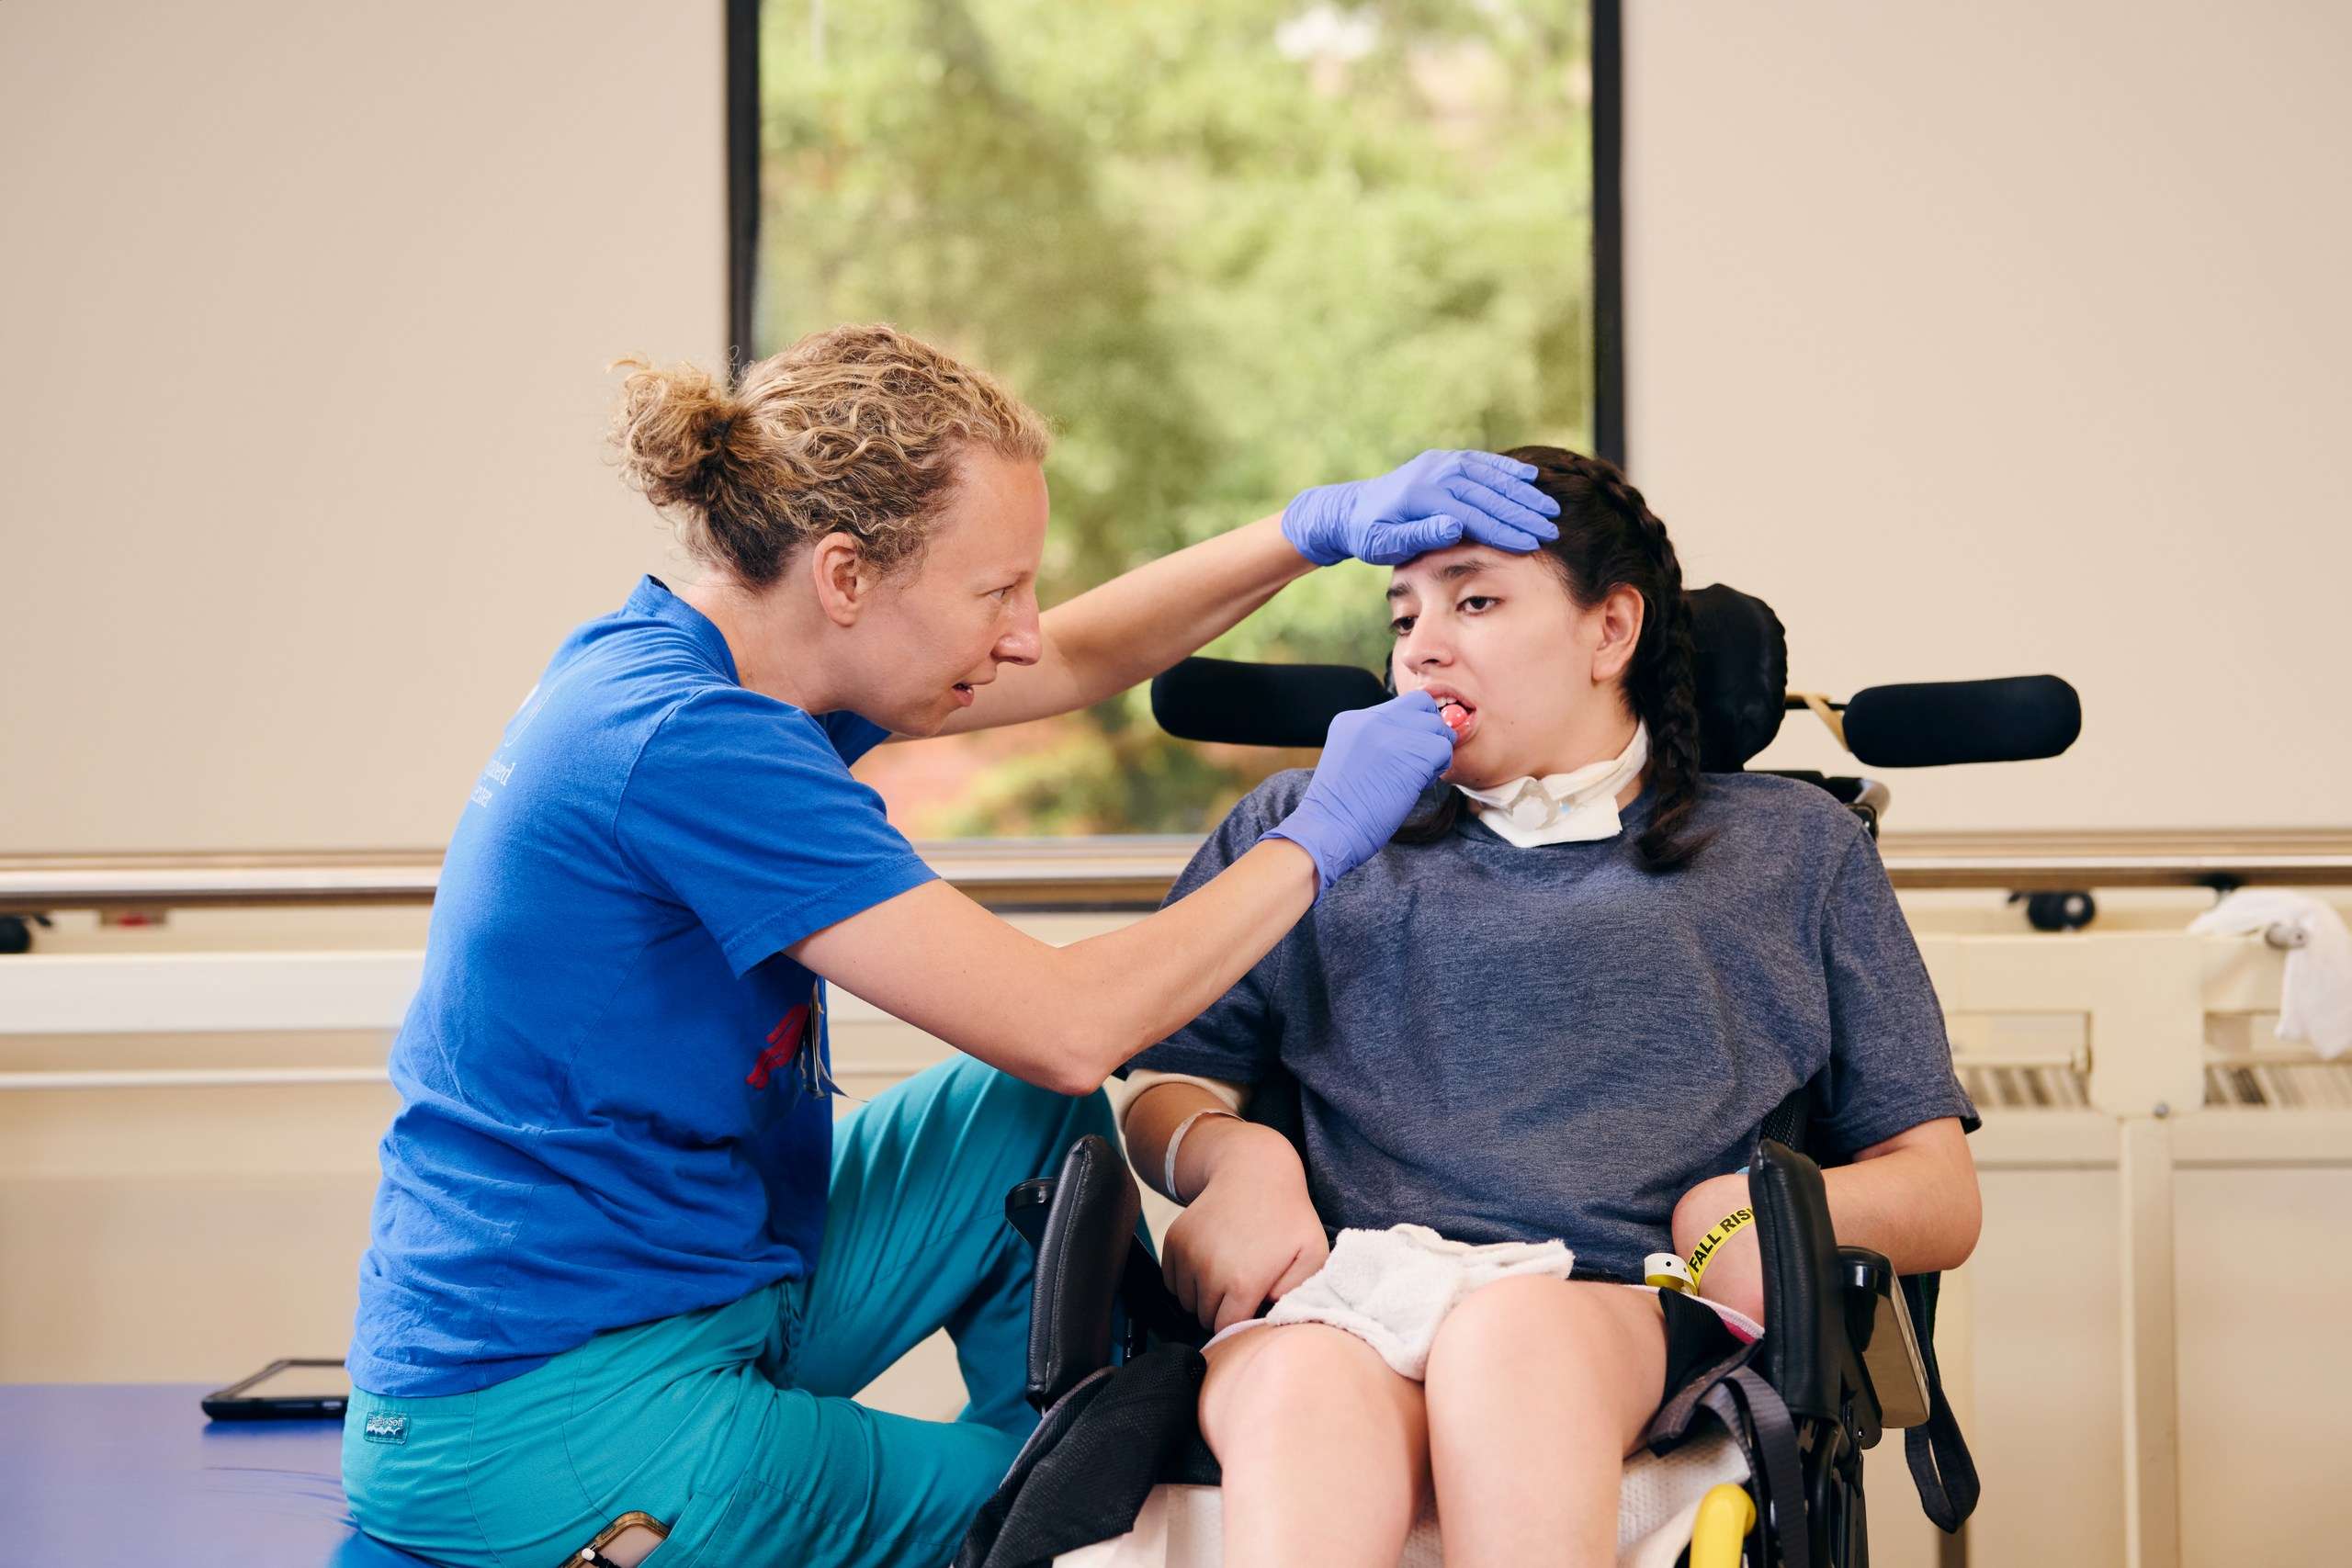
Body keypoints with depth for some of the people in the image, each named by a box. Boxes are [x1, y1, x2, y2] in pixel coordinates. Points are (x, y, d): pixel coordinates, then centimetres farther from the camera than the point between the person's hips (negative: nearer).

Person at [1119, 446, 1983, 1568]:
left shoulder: (1794, 848, 24)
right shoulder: (1301, 827, 30)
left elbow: (1940, 1194, 20)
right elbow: (1160, 1083, 25)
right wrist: (1227, 1156, 0)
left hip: (1613, 1311, -1)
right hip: (1328, 1301, 1)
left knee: (1509, 1334, -40)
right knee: (1305, 1395, -38)